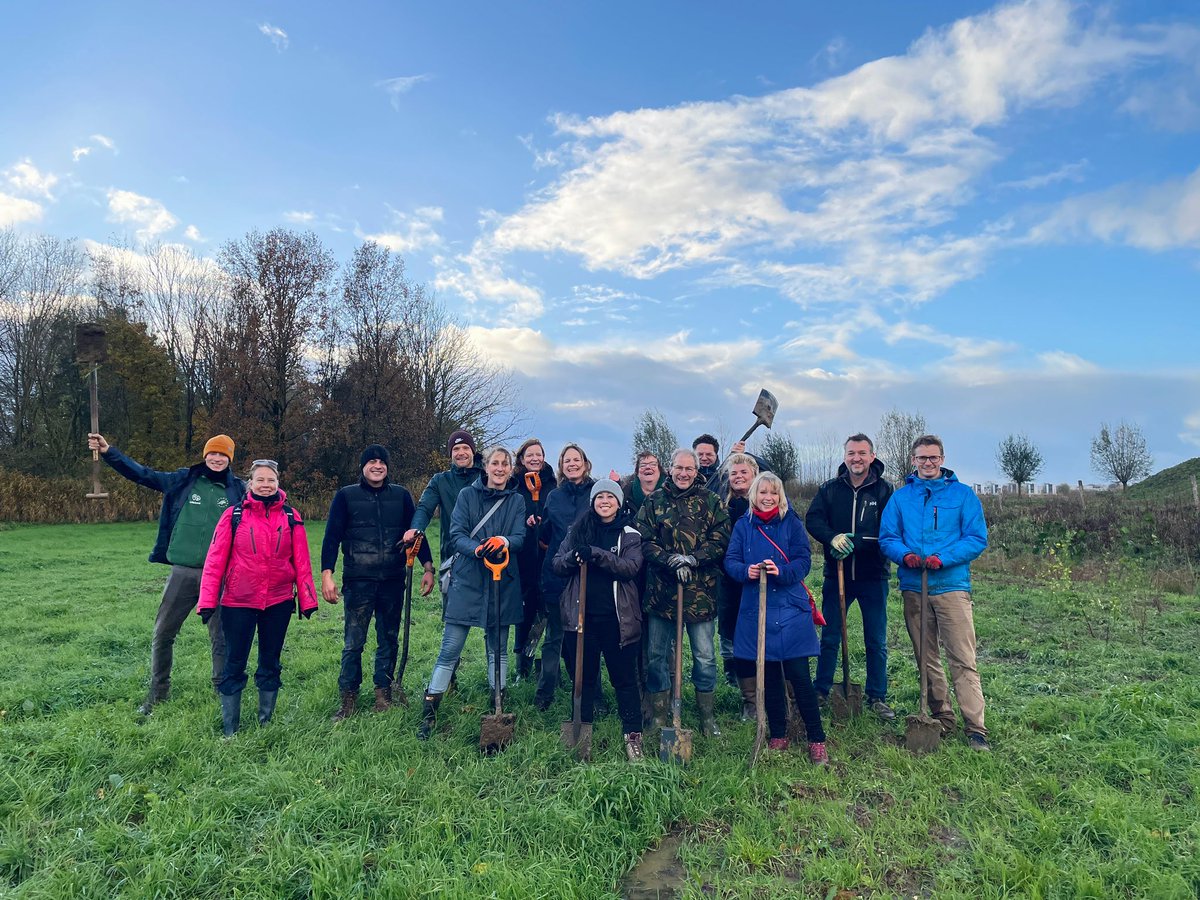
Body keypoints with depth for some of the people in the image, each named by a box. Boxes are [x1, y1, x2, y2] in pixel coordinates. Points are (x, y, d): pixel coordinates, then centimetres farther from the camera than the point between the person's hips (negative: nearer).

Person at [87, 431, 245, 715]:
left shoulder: (237, 489, 1)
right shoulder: (183, 480, 4)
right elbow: (142, 474, 5)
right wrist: (108, 451, -1)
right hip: (183, 572, 2)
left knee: (221, 637, 5)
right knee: (162, 633, 11)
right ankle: (158, 692, 29)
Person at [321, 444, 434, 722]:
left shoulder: (401, 495, 8)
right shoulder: (345, 496, 3)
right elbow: (332, 537, 1)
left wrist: (427, 567, 3)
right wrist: (327, 574, -8)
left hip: (393, 581, 2)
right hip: (358, 581, -2)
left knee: (389, 640, 10)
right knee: (353, 643, -2)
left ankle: (383, 694, 23)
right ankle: (348, 698, 12)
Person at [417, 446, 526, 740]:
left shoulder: (516, 501, 7)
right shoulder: (468, 495, 2)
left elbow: (521, 539, -3)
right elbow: (456, 534, -7)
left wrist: (504, 541, -26)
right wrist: (478, 549, -27)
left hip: (502, 583, 2)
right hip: (467, 580, -2)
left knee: (498, 648, 13)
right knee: (450, 649, -1)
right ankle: (429, 713, 10)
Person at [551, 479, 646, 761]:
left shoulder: (630, 534, 3)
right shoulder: (578, 529, 9)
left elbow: (631, 567, -13)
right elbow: (557, 565, 4)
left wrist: (595, 554, -25)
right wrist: (572, 557, -18)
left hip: (617, 618, -2)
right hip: (582, 615, 2)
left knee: (624, 678, 4)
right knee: (583, 676, 12)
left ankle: (633, 735, 13)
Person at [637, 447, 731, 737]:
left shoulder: (711, 502, 4)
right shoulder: (654, 501, 6)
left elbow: (720, 540, -4)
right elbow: (644, 542, -2)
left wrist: (691, 560, -16)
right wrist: (672, 561, -16)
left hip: (700, 592, -1)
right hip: (661, 590, 1)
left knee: (705, 656, 7)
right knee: (656, 655, 9)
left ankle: (707, 716, 25)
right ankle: (659, 716, 24)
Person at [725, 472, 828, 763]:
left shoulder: (791, 523, 1)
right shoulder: (743, 525, 7)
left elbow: (803, 560, -6)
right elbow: (730, 560, 2)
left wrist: (781, 571, -25)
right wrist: (745, 571, -20)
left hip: (790, 609, -2)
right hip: (756, 609, 3)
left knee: (799, 676, -4)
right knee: (769, 676, 11)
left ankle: (817, 740, 9)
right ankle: (778, 736, 25)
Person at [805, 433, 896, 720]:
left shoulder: (884, 490, -3)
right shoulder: (830, 489, 3)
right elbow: (812, 519, -6)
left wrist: (853, 542, -23)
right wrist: (832, 538, -25)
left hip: (873, 576, -1)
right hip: (837, 575, 1)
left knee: (876, 641, 9)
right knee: (829, 638, 10)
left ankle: (877, 697, 24)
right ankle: (821, 691, 24)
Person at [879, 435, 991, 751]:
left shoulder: (963, 494, 4)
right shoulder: (900, 497, 11)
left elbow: (977, 539, -2)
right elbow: (887, 538, 8)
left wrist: (943, 558, -16)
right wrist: (905, 555, -13)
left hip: (951, 585, -3)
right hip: (913, 588, 3)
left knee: (963, 659, -7)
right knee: (926, 659, 11)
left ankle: (975, 727, -1)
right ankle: (942, 717, 24)